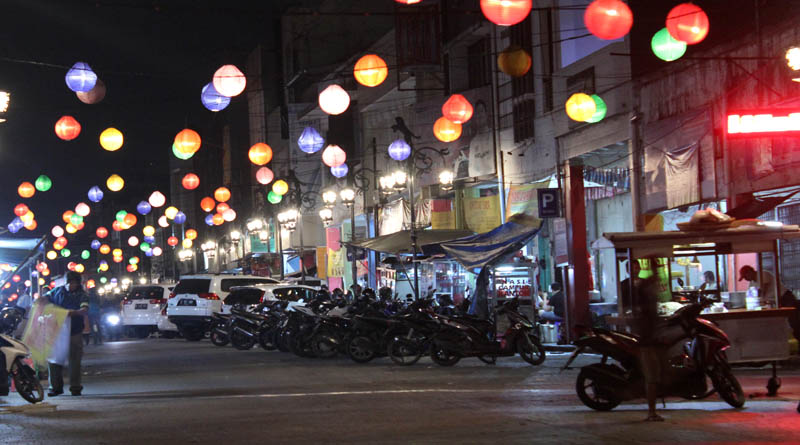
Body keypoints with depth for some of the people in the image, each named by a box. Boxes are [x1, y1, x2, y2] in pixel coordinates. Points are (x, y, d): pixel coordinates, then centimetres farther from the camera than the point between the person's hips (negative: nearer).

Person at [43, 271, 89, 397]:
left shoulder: (82, 295, -2)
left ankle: (75, 387, 11)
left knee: (75, 359, 2)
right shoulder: (58, 291, 7)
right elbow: (45, 298, 14)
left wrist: (75, 312, -39)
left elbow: (85, 309, -18)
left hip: (74, 333, -2)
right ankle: (56, 387, 11)